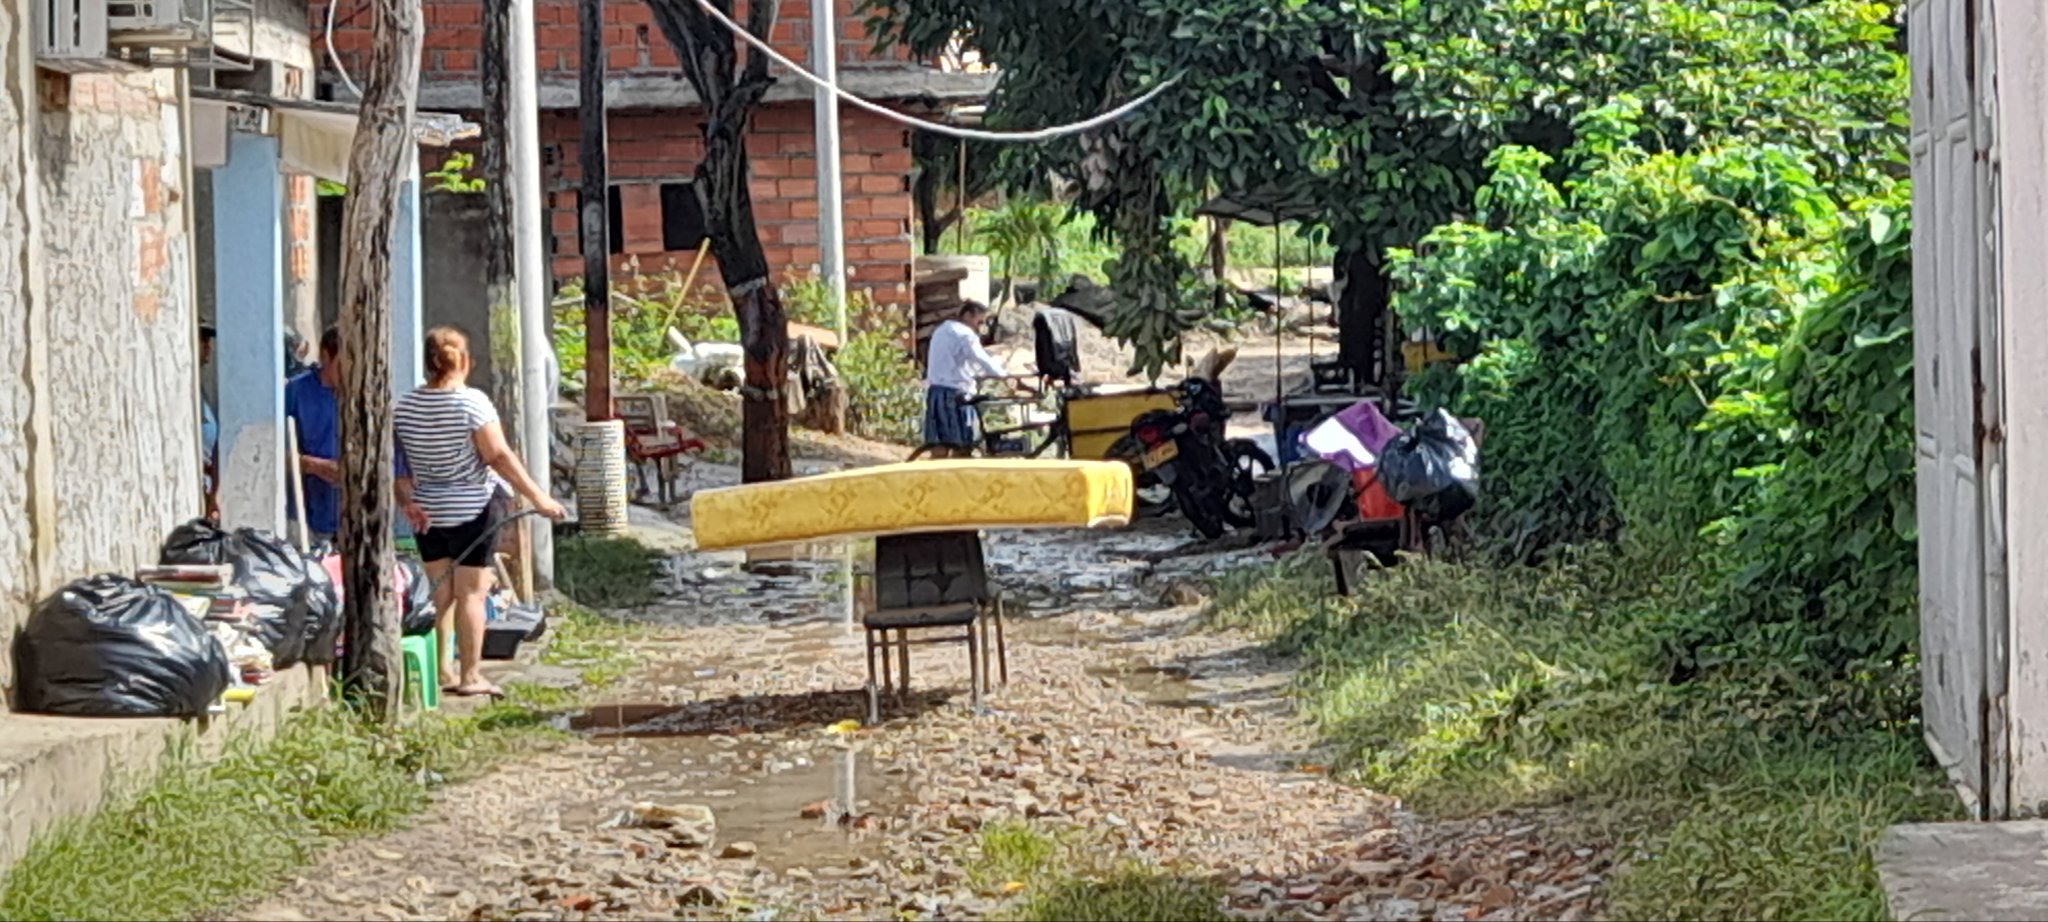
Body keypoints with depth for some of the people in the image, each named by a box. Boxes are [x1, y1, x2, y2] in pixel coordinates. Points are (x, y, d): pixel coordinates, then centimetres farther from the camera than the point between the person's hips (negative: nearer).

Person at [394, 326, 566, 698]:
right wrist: (538, 497, -13)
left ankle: (440, 672, 14)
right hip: (472, 510, -5)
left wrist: (408, 503, 13)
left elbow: (398, 465, 4)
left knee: (440, 592, 12)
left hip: (427, 513, 5)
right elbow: (499, 457, -16)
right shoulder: (472, 403, -14)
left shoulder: (404, 407, 2)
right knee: (471, 592, 1)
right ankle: (470, 676, 3)